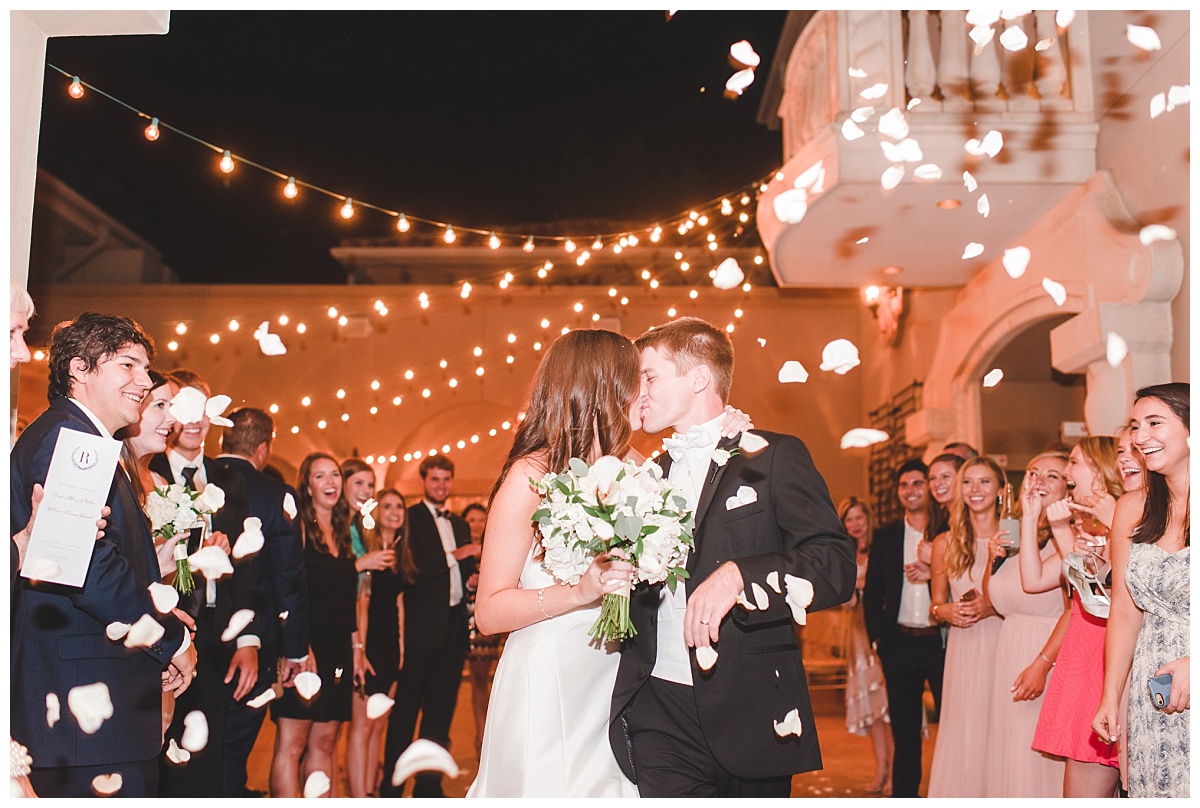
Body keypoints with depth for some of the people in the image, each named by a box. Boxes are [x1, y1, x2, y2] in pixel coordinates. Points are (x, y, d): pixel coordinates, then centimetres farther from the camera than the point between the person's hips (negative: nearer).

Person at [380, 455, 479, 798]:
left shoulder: (460, 524, 17)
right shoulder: (410, 518, -3)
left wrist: (473, 575, 0)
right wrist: (453, 557, -16)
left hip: (454, 626, 6)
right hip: (422, 626, -6)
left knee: (441, 709, 11)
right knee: (406, 709, 0)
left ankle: (429, 783, 20)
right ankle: (391, 785, 10)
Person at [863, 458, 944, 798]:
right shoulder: (885, 537, 10)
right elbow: (872, 592, 11)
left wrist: (934, 576, -16)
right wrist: (877, 637, 3)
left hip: (941, 640, -2)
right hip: (899, 643, 2)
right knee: (904, 729, 9)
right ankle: (904, 793, 17)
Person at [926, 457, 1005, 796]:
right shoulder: (945, 543, 9)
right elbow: (936, 605, 16)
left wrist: (991, 607, -14)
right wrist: (946, 611, -5)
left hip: (1003, 650, -2)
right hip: (963, 653, 2)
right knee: (962, 736, 0)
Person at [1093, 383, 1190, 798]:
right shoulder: (1133, 508, 7)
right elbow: (1124, 611, 8)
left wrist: (1192, 663, -21)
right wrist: (1110, 697, 6)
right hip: (1154, 682, 4)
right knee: (1157, 790, 5)